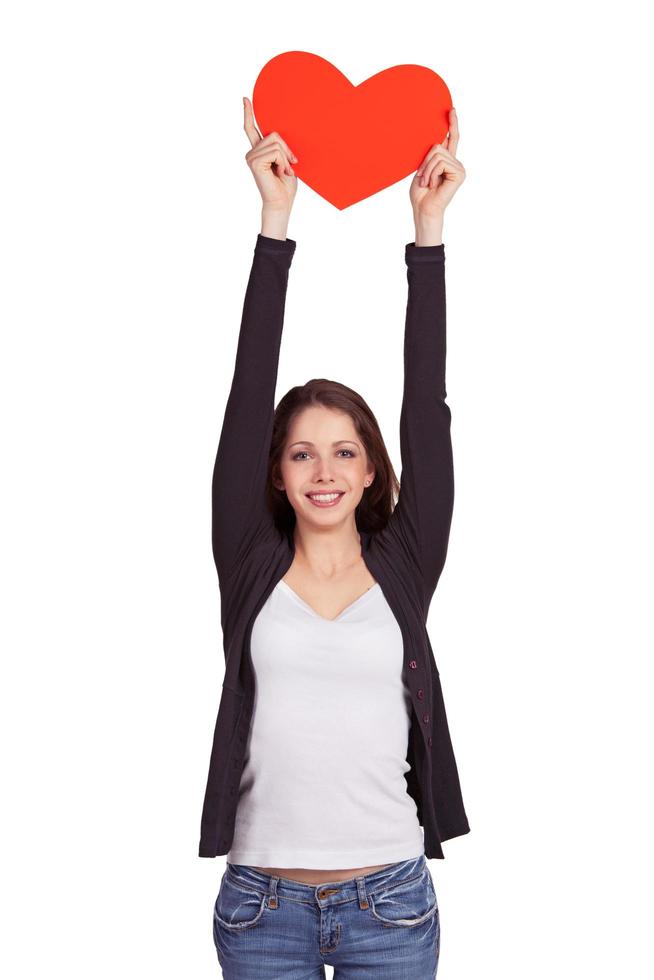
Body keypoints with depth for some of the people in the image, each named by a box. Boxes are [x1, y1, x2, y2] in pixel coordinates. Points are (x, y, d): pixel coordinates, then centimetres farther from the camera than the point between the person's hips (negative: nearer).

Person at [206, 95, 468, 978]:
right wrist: (275, 219, -4)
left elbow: (428, 404, -3)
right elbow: (249, 390, -4)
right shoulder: (251, 565, 0)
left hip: (389, 902, 0)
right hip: (261, 903, 0)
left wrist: (429, 225, -3)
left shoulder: (404, 568, 0)